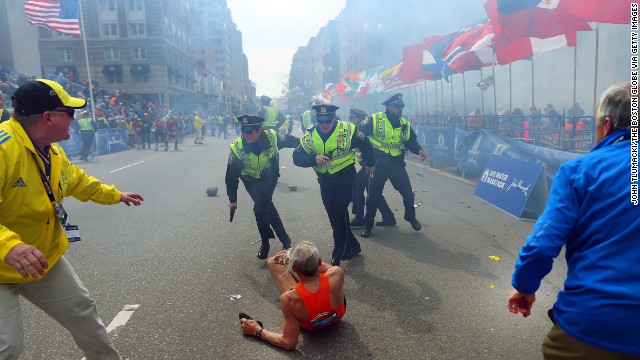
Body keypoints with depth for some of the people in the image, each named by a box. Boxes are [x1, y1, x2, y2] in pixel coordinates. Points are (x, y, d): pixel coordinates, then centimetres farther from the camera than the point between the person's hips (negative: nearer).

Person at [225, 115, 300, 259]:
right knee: (266, 206, -13)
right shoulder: (237, 148, -27)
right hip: (252, 181, 1)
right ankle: (284, 239, 7)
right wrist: (232, 199, -10)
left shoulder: (272, 137, -25)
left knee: (260, 208, -17)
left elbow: (288, 140, -1)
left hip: (270, 177, 0)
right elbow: (231, 176, -16)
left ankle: (265, 243, 3)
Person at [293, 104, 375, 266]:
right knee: (333, 215, 10)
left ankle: (339, 255, -1)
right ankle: (352, 246, 29)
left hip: (345, 176, -4)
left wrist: (370, 164, 15)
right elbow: (297, 157, -10)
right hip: (325, 180, 4)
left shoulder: (347, 130, -14)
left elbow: (365, 145, 2)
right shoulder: (310, 135, -7)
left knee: (340, 211, -15)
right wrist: (314, 159, -29)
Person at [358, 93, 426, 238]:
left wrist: (419, 150, -5)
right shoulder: (374, 120, -8)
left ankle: (411, 217, 34)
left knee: (408, 193, 6)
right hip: (378, 165, -3)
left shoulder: (405, 124, 5)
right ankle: (368, 225, 21)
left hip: (397, 165, 3)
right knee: (374, 195, 4)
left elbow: (412, 141, 13)